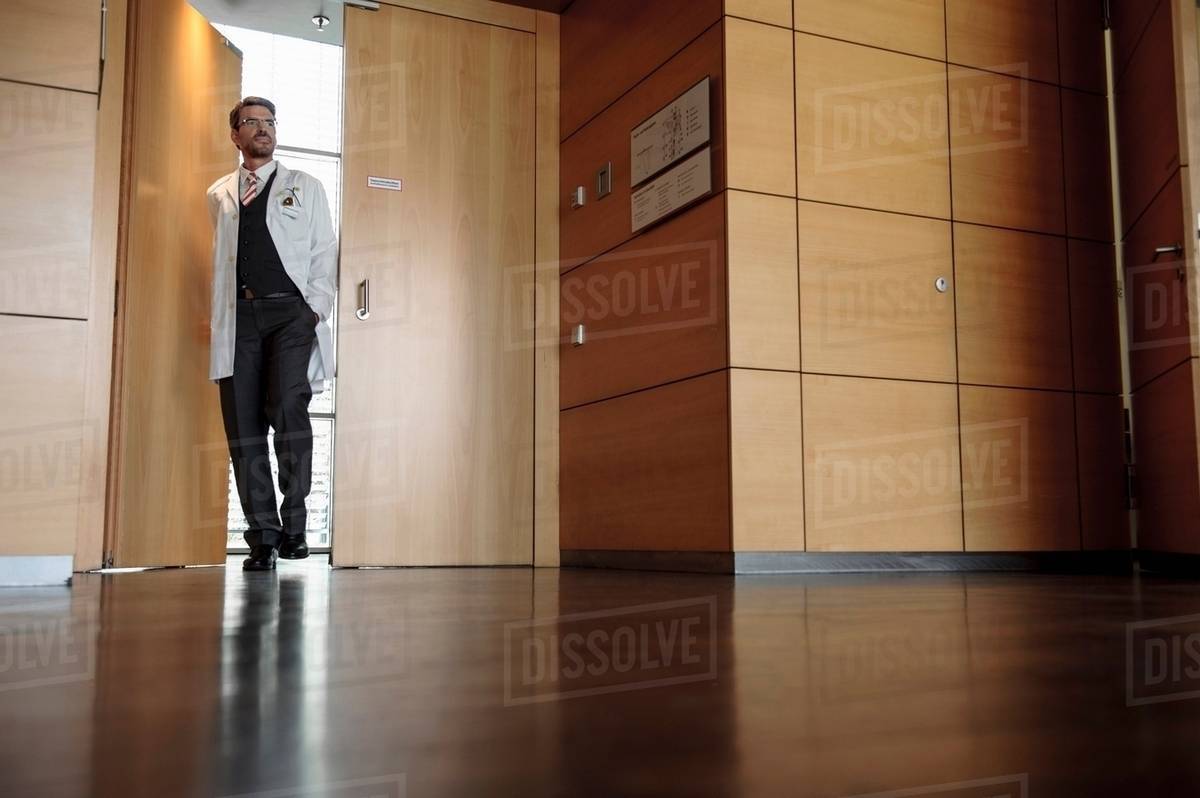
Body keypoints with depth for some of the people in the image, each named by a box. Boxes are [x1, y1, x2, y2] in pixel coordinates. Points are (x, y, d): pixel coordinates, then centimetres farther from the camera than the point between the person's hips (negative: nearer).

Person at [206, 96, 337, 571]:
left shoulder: (304, 188, 15)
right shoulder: (219, 195, 21)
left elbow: (324, 253, 8)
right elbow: (217, 261, 22)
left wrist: (316, 308, -5)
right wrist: (214, 318, 11)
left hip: (291, 311, -2)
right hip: (238, 316, 3)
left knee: (288, 409, -21)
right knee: (243, 427, -3)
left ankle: (294, 522, -8)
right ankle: (263, 537, 2)